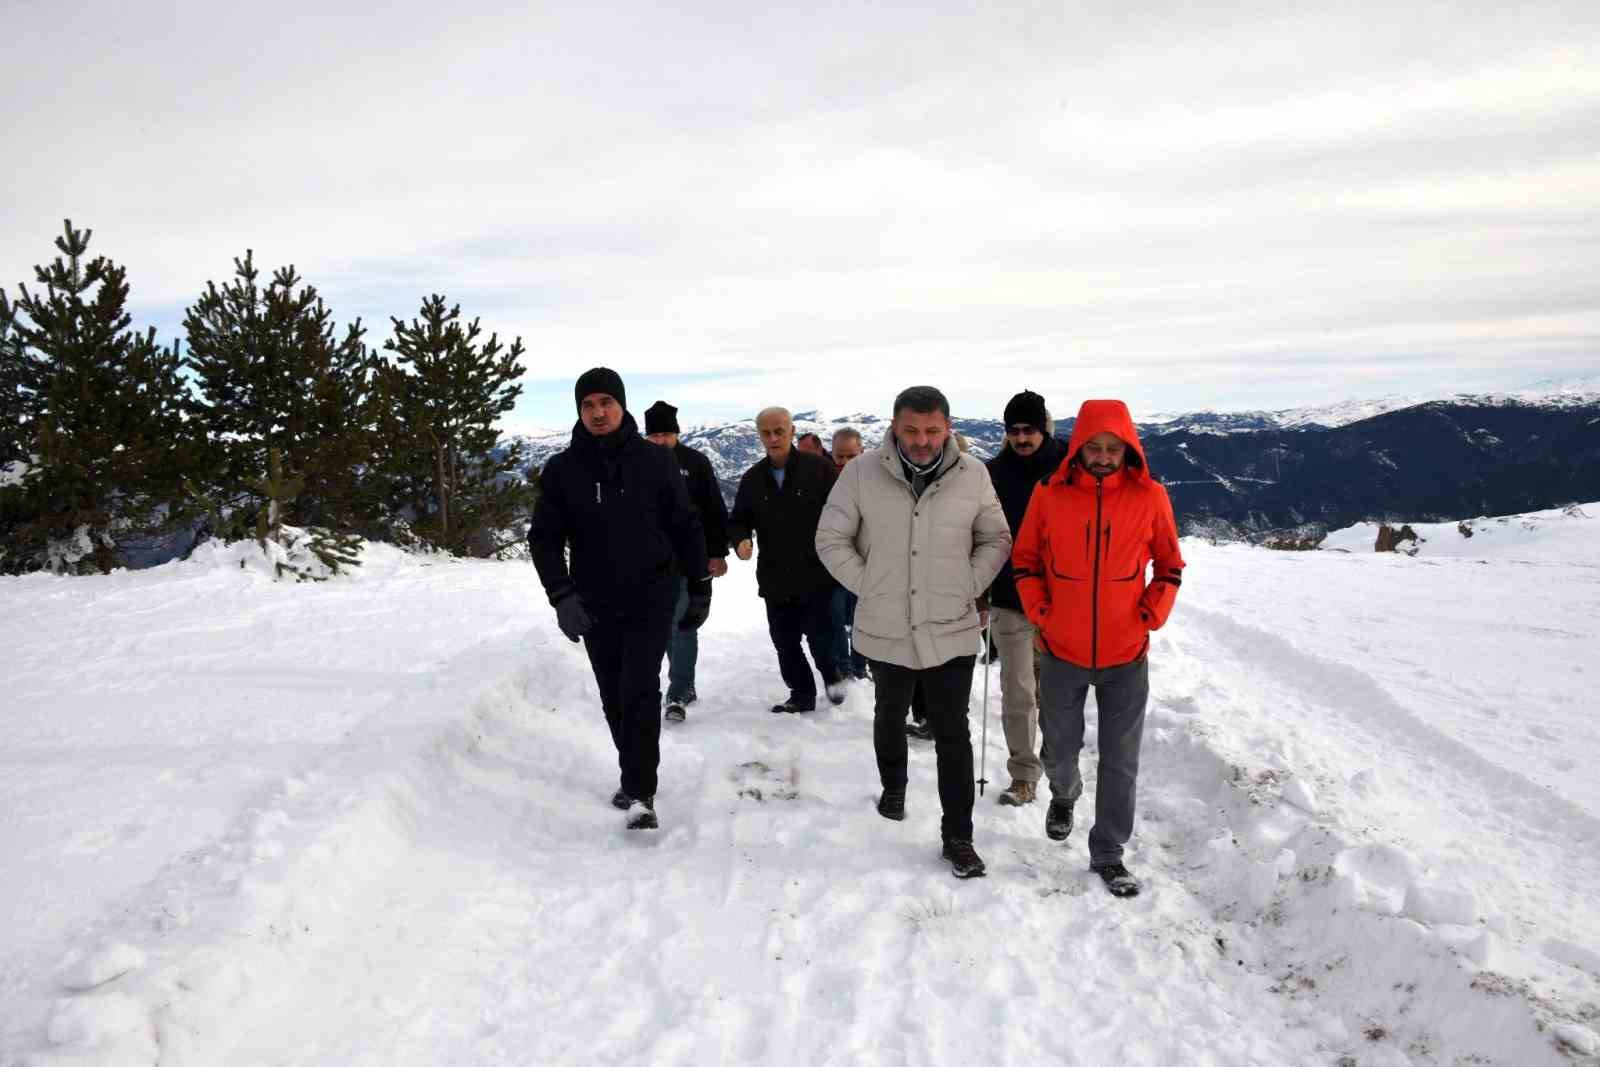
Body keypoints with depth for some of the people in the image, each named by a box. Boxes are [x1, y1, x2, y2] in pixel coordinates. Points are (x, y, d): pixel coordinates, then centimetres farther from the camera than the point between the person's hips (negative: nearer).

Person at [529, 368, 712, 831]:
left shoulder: (656, 461, -2)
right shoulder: (562, 470, 0)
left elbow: (686, 527, 4)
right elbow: (545, 537, 0)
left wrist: (700, 589, 5)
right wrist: (561, 595, -13)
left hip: (651, 599, -2)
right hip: (594, 605, 3)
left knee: (641, 690, -12)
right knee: (615, 699, 11)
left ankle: (640, 794, -9)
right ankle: (635, 777, 28)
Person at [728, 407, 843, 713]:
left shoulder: (819, 468, -6)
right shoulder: (752, 478, 7)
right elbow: (738, 521, 13)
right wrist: (741, 540, -9)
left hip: (817, 576, -4)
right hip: (775, 580, 4)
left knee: (819, 636, 0)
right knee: (785, 642, 9)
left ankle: (831, 675, 30)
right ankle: (802, 694, 27)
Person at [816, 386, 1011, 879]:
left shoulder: (972, 475, -7)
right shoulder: (862, 473, -11)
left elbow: (995, 539, 6)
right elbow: (831, 539, -2)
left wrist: (969, 587, -4)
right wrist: (867, 587, -6)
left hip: (951, 630, -1)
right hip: (886, 630, 1)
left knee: (952, 732, 2)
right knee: (890, 716, 23)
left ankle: (958, 836, 13)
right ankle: (892, 788, 49)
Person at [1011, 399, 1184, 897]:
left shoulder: (1149, 496, -6)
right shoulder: (1049, 494, -7)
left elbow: (1170, 565, 6)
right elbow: (1025, 561, 5)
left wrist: (1150, 616, -5)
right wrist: (1041, 613, -5)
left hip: (1127, 656, 0)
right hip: (1062, 653, 0)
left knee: (1120, 762, 6)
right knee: (1060, 751, 15)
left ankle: (1108, 853, 22)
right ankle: (1064, 795, 48)